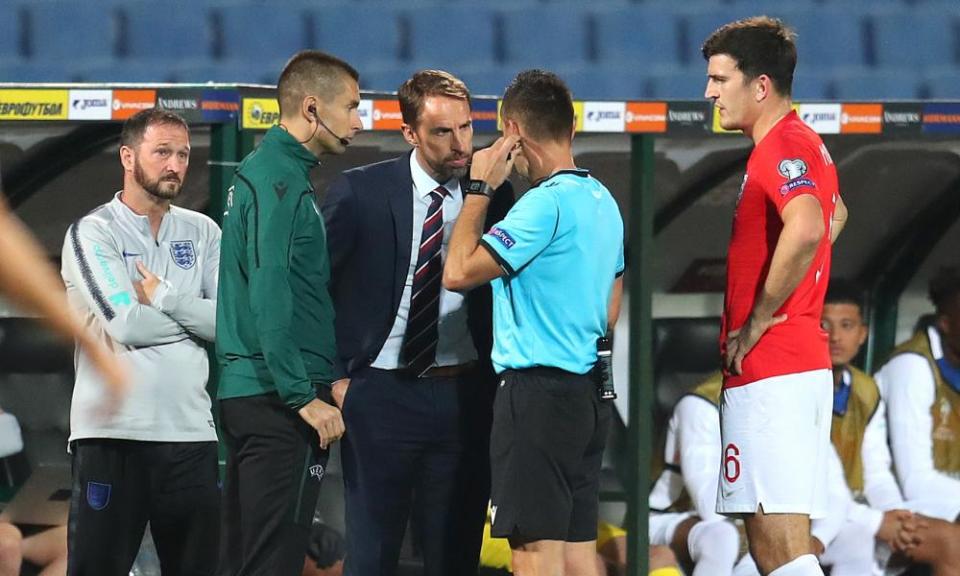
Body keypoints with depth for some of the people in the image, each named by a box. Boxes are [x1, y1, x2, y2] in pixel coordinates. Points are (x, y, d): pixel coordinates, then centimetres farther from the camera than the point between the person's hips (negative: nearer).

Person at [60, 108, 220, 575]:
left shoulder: (202, 233, 13)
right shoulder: (92, 233, 0)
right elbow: (124, 326, -13)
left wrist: (163, 298, -8)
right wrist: (195, 316, 1)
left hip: (191, 430, 4)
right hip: (113, 432, -4)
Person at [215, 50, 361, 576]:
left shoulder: (260, 171, 18)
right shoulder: (281, 178, -12)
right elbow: (271, 293, -20)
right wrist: (303, 395, -21)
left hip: (243, 391, 10)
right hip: (276, 396, -10)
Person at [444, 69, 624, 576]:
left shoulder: (546, 202, -15)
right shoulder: (603, 202, 14)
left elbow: (459, 272, -16)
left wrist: (478, 190, -6)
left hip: (537, 392, -9)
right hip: (588, 391, 9)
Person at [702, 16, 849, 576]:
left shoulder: (782, 147, -14)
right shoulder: (804, 142, 18)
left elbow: (807, 229, -34)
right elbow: (836, 214, 40)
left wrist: (758, 320, -22)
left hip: (769, 367, -10)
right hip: (803, 359, 10)